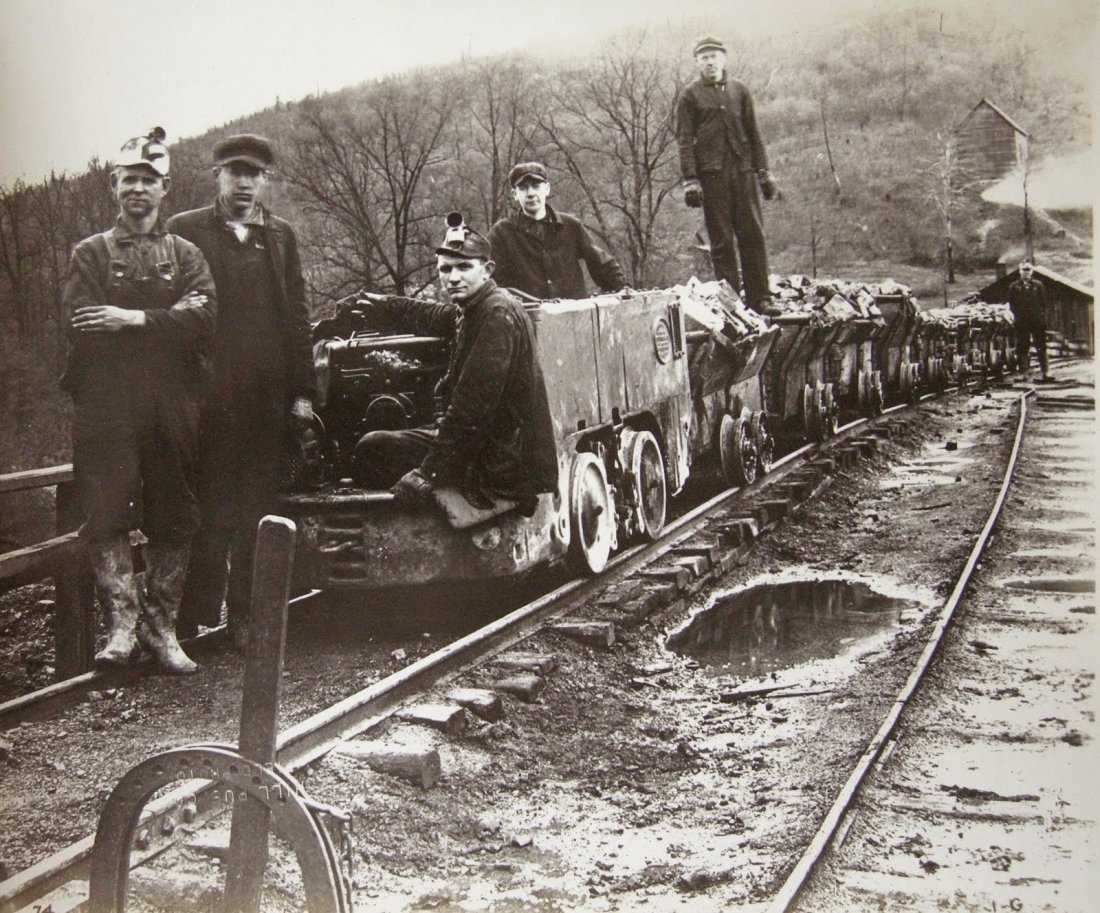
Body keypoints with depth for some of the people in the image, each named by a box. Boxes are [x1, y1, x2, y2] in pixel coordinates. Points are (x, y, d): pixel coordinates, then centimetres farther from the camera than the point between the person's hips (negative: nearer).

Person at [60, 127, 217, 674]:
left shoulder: (186, 255, 13)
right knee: (107, 518, -6)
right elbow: (85, 330, -8)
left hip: (173, 409, 2)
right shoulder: (90, 254, 9)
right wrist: (170, 316, -9)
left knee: (173, 521, 4)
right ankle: (121, 625, 0)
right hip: (106, 409, -2)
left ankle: (161, 625, 13)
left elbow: (204, 321, -5)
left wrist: (137, 319, -15)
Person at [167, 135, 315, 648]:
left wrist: (303, 390, 6)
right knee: (207, 511, 0)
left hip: (268, 398, 3)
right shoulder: (186, 231, 4)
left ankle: (247, 615, 14)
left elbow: (296, 317, 12)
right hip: (209, 395, -3)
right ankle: (196, 618, 8)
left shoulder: (281, 236, 14)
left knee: (257, 511, 7)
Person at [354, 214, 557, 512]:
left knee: (372, 449, -6)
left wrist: (428, 472, -23)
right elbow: (431, 317, 35)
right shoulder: (473, 309, 10)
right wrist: (380, 302, 45)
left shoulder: (498, 314, -20)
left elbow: (472, 407, -25)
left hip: (502, 462, -10)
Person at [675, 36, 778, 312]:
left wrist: (764, 172, 9)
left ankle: (760, 299, 5)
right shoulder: (690, 95, 4)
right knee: (722, 241, -1)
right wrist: (689, 180, -9)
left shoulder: (739, 89, 12)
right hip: (711, 174, -3)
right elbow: (684, 140, 0)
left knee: (753, 234, 0)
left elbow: (753, 133, 14)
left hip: (743, 170, 3)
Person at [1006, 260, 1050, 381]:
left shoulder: (1038, 285, 9)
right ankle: (1025, 372, 3)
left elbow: (1044, 302, 9)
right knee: (1023, 348, -1)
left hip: (1038, 321, 1)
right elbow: (1012, 304, 4)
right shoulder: (1014, 287, 6)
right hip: (1022, 322, -1)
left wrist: (1042, 315, -1)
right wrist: (1018, 316, -4)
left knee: (1041, 347, 3)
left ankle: (1045, 371, 6)